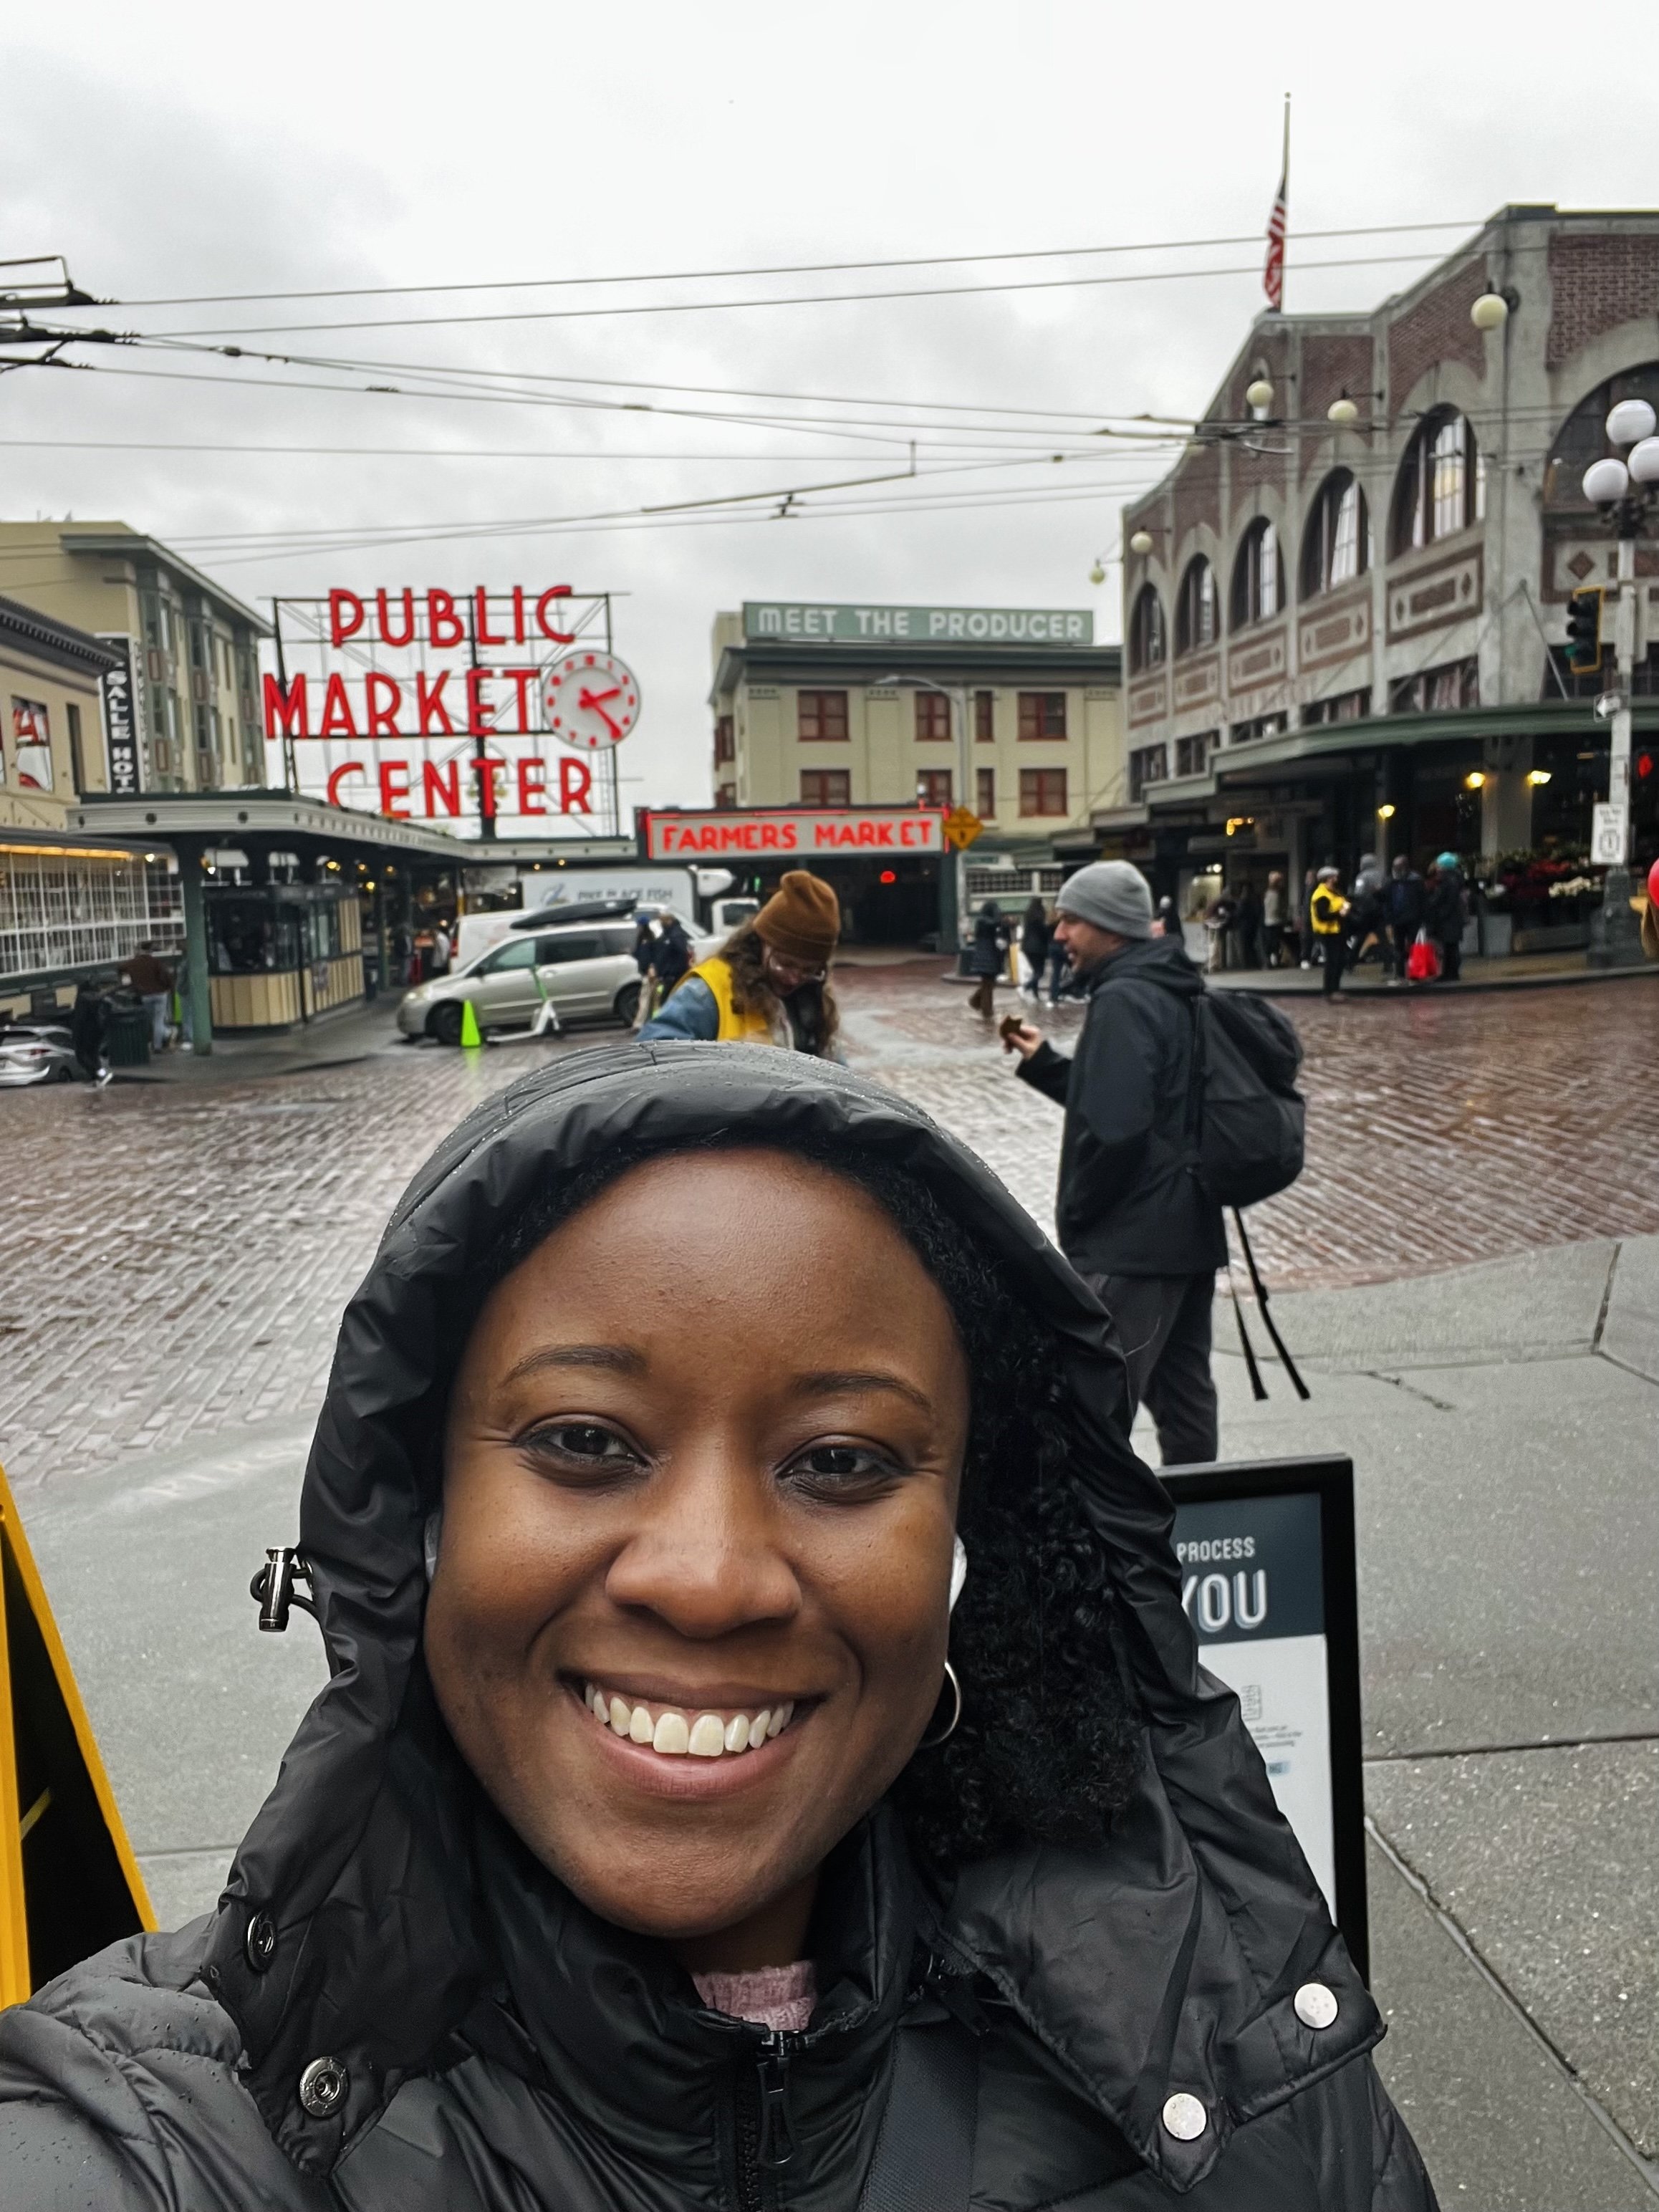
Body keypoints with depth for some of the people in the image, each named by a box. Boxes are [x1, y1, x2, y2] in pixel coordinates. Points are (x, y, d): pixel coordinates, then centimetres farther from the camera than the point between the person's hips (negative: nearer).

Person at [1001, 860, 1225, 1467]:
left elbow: (1113, 1129, -26)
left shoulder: (1123, 1000, -17)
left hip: (1129, 1242, -10)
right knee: (1181, 1390, 17)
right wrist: (1044, 1063, 13)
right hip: (1186, 1230, 10)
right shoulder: (1171, 990, 14)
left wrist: (1073, 1212, -12)